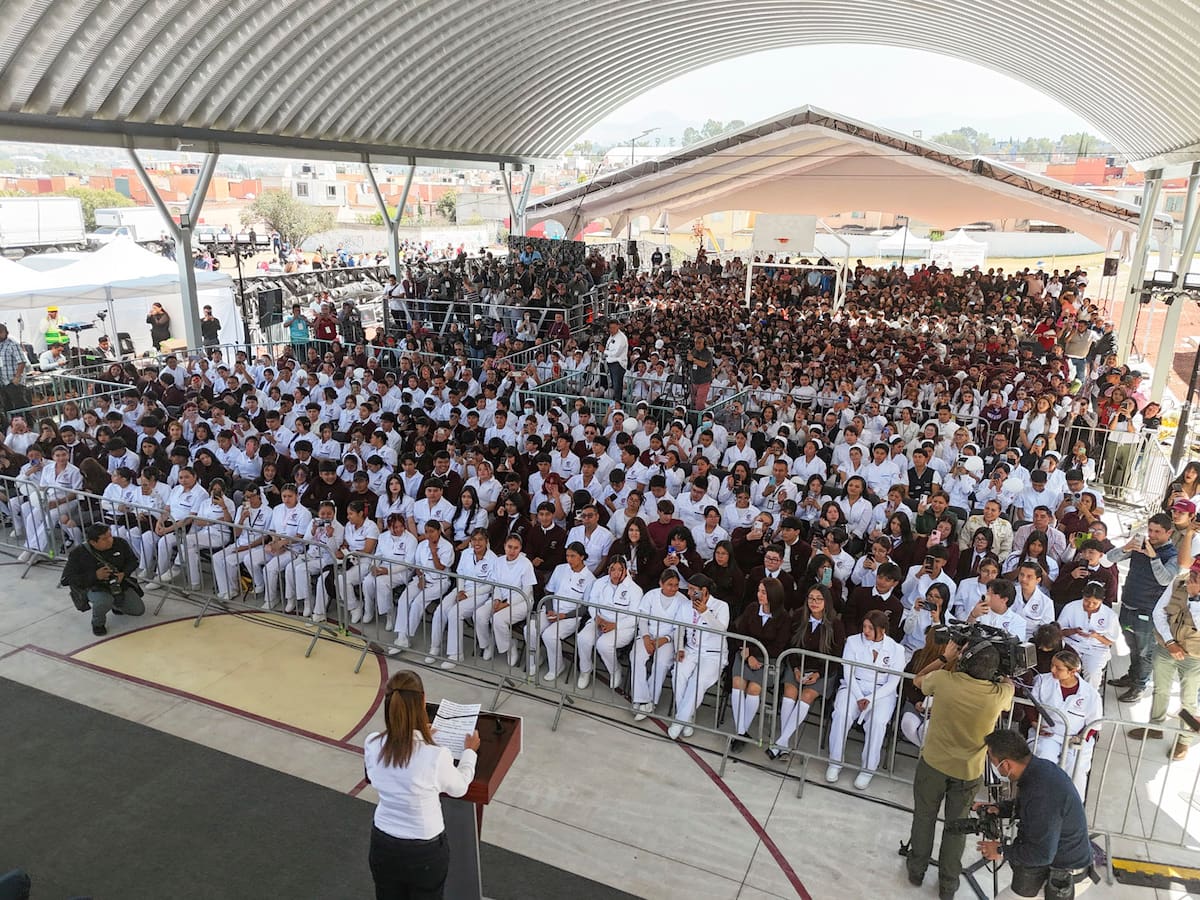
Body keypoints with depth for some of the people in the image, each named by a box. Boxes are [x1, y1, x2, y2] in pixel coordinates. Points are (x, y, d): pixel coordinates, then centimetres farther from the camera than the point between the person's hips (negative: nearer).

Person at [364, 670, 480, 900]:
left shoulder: (372, 744, -17)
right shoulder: (436, 756, -28)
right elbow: (459, 788, -6)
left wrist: (418, 737, 21)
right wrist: (470, 752, 10)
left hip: (383, 845, 4)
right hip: (425, 852, -4)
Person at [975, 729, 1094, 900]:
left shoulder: (1041, 793, -34)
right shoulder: (1040, 766, -5)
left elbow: (1042, 854, -28)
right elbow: (1027, 806, 17)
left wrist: (1002, 852, -15)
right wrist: (999, 809, 6)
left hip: (1065, 873, -9)